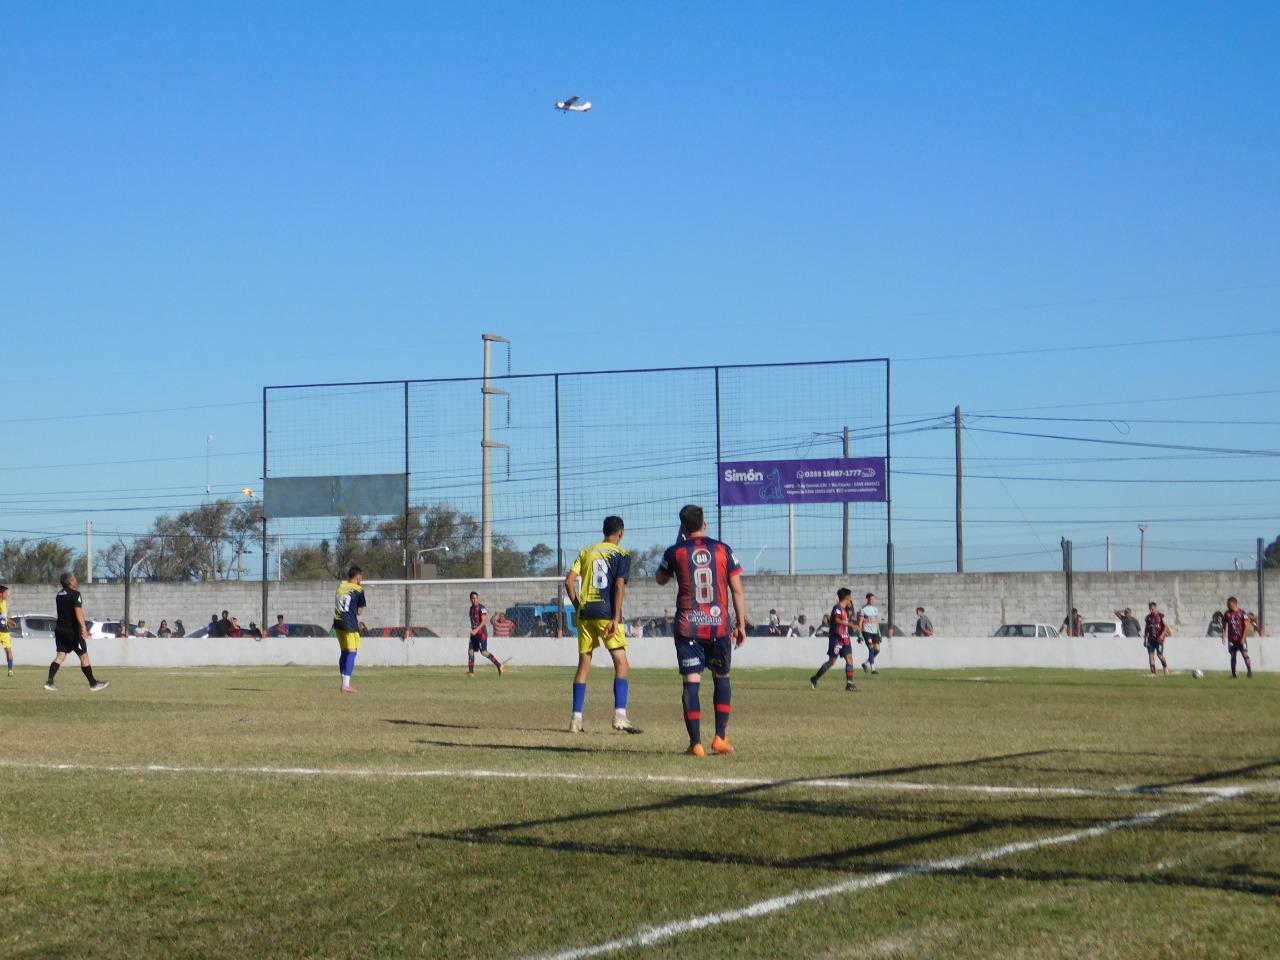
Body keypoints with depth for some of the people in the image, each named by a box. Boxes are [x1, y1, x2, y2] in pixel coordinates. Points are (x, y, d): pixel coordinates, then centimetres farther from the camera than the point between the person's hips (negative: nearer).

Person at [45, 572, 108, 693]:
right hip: (72, 630, -7)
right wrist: (83, 627, -33)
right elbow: (78, 611, -24)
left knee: (60, 656, 3)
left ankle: (49, 682, -13)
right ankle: (93, 684, 12)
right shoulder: (75, 594, -11)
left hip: (60, 629, 7)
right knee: (84, 656, 4)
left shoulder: (59, 595, 14)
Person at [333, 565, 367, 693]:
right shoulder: (358, 590, -7)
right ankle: (346, 685, -12)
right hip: (350, 624, -7)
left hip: (338, 623, 7)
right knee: (352, 652, -4)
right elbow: (359, 611, -3)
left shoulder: (340, 587, 10)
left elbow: (338, 605, 15)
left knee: (344, 652, 17)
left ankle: (343, 683, 23)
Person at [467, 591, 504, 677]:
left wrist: (476, 630, -30)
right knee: (470, 651, 4)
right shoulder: (471, 608, 13)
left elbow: (484, 621, -21)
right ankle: (471, 671, 8)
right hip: (474, 633, 8)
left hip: (481, 633, -8)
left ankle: (498, 665, -3)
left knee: (484, 652, -13)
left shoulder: (481, 608, -13)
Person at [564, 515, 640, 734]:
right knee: (621, 664, -2)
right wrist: (616, 618, -13)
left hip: (585, 614, 4)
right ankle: (620, 715, -16)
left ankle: (576, 718, 7)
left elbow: (569, 580, 5)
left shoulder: (586, 552, 13)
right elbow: (619, 586, -11)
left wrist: (578, 606, 12)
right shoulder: (621, 555, 1)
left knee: (583, 665, 10)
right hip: (607, 613, -4)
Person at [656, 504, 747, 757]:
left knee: (691, 681, -1)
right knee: (722, 678, 16)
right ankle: (721, 737, 8)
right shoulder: (723, 550, 2)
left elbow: (661, 579, 20)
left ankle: (696, 743, -6)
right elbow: (737, 590, 2)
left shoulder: (676, 552, 0)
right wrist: (741, 625, 9)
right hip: (719, 625, 1)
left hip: (688, 627, -1)